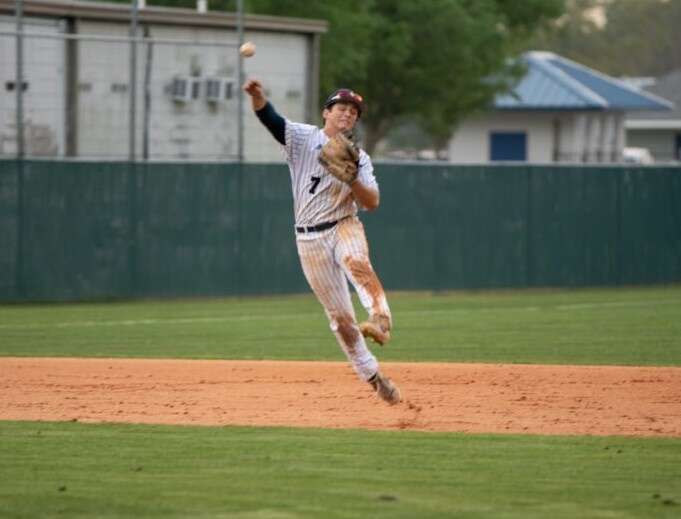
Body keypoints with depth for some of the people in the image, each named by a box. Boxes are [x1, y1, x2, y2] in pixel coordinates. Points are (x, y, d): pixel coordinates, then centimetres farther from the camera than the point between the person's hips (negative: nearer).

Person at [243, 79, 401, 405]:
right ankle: (372, 376, 11)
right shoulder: (303, 138, 2)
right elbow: (269, 118, -15)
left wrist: (351, 179, -19)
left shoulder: (359, 158, 7)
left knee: (358, 263, -36)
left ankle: (381, 322, -55)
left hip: (344, 227, 0)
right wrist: (257, 96, -37)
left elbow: (372, 203, -2)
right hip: (310, 239, 0)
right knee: (339, 315, 2)